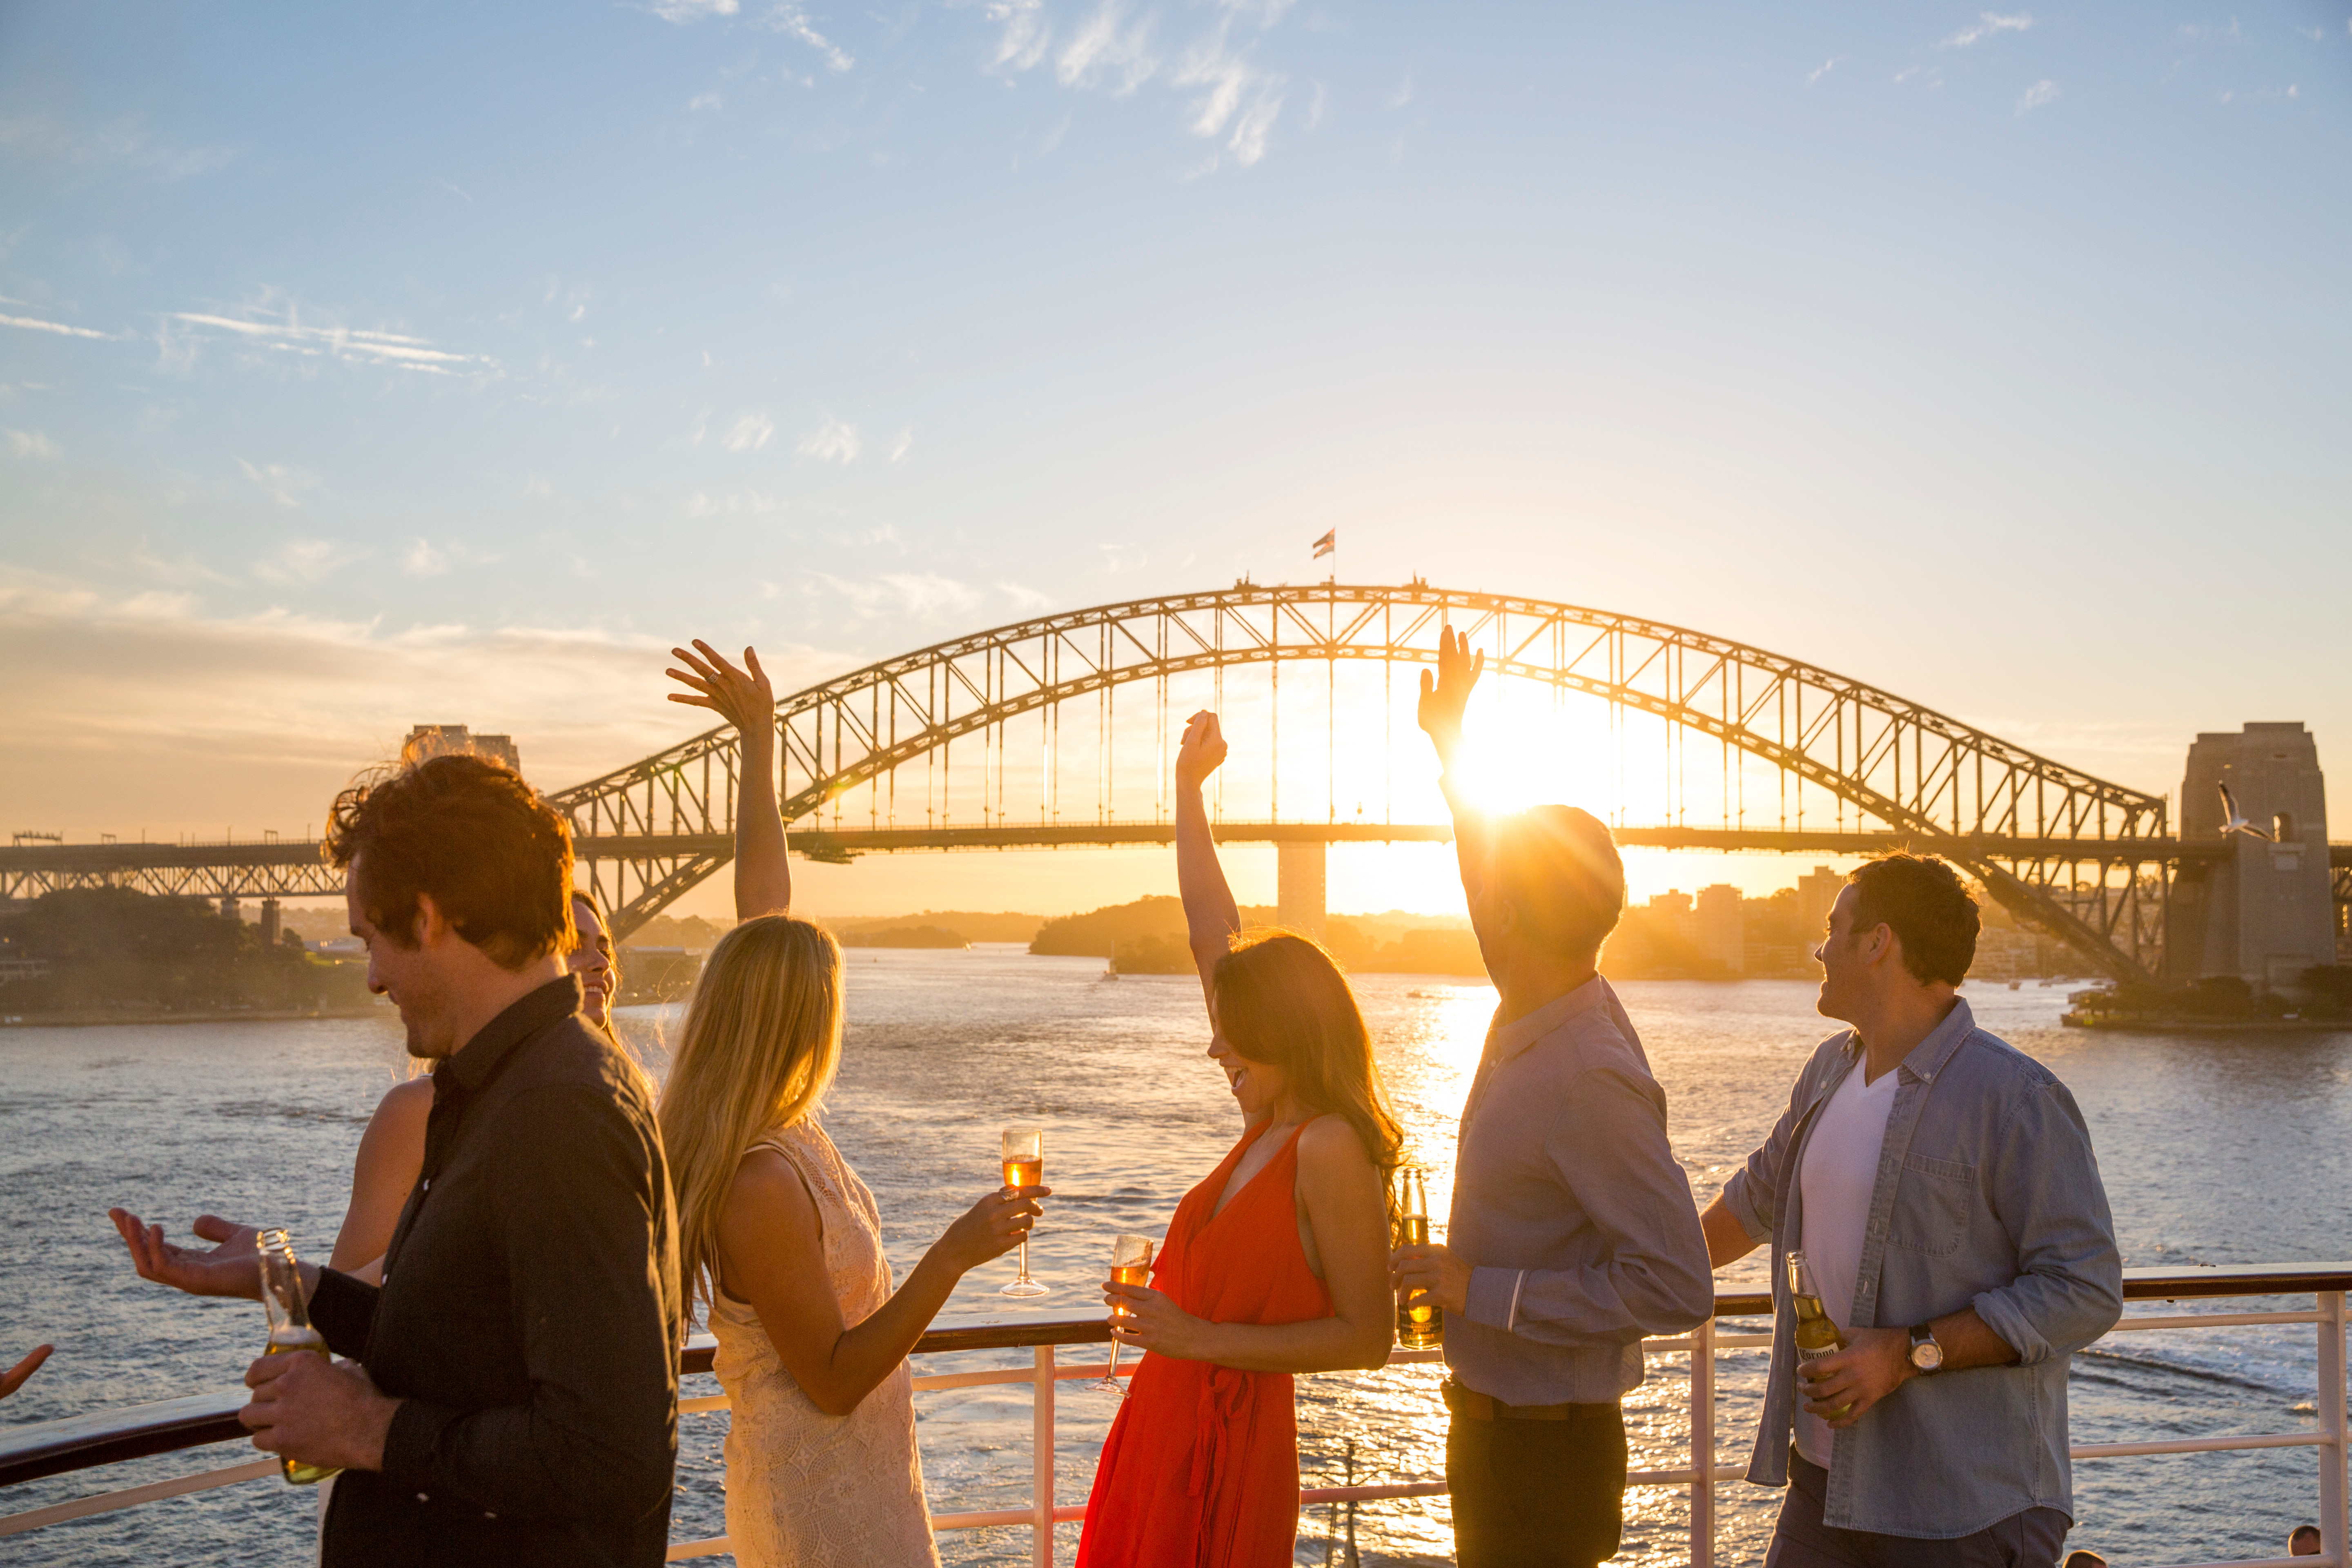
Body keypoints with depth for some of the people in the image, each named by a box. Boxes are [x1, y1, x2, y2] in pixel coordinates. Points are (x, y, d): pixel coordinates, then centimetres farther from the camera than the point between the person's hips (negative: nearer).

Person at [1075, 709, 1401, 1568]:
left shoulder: (1331, 1151, -19)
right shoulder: (1272, 1126, 5)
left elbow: (1367, 1336, -20)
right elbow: (1214, 941, 12)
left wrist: (1204, 1337, -21)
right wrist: (1189, 791, 14)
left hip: (1227, 1443, -8)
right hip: (1162, 1423, 8)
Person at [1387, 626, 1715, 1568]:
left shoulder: (1592, 1081, -27)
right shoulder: (1539, 1016, 0)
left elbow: (1677, 1290, -30)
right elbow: (1485, 867, 22)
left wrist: (1480, 1289, -26)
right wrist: (1449, 747, 29)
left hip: (1547, 1448, -9)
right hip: (1495, 1423, 9)